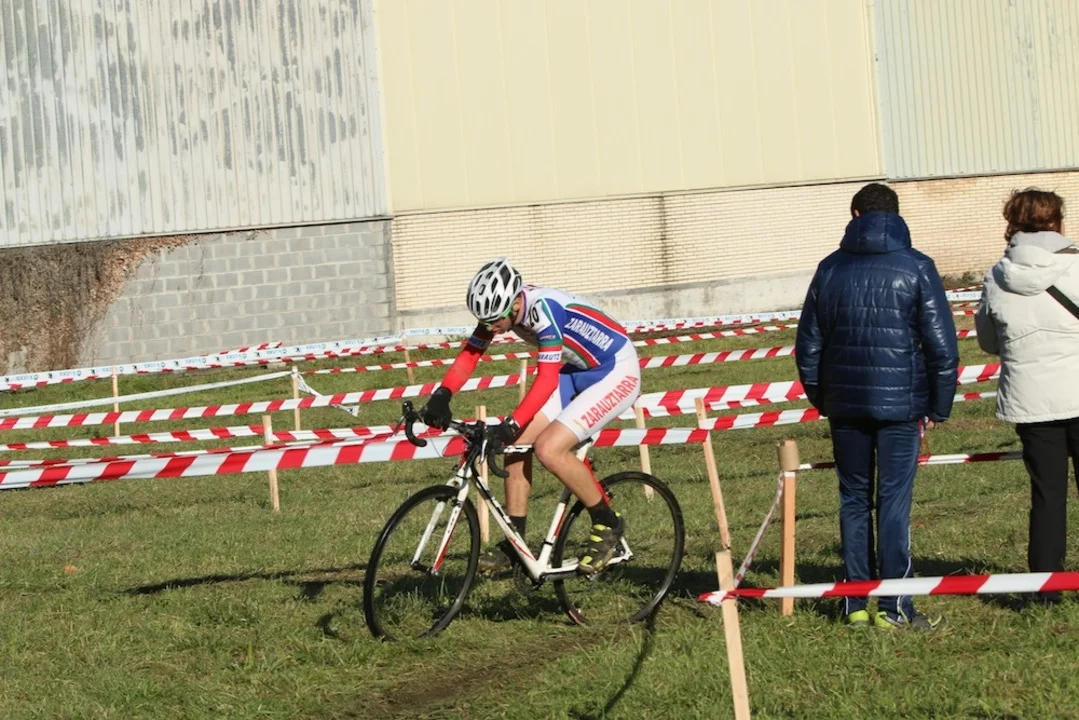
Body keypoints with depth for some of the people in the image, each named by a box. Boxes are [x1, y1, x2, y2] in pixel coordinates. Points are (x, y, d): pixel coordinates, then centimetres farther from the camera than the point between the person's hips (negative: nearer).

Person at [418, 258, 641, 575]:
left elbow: (547, 379, -36)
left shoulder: (543, 308, -32)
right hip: (576, 372, 8)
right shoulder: (500, 306, -10)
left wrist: (511, 424, -43)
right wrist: (440, 397, -22)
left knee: (548, 448, -22)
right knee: (517, 443, -5)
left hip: (617, 373, -8)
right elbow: (469, 354, -6)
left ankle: (607, 523, -3)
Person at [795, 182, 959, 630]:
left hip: (845, 404, 3)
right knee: (894, 501, -2)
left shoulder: (831, 269, 7)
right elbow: (942, 344, -4)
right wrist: (940, 405, 5)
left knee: (854, 500, 11)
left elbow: (808, 343, 12)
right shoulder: (916, 269, -3)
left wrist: (819, 398, 23)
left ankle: (856, 604, 13)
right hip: (900, 403, -3)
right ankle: (893, 607, -4)